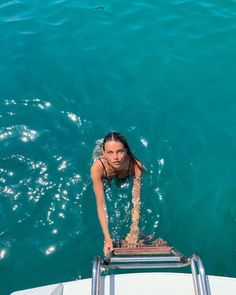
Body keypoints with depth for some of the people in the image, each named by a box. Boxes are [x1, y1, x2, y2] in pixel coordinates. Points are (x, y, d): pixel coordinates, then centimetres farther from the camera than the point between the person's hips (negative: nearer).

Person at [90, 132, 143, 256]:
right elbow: (101, 204, -50)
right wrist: (107, 237, -56)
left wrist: (134, 231, -55)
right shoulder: (97, 167, -51)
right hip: (105, 177, -1)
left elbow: (136, 200, -46)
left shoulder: (136, 165, -48)